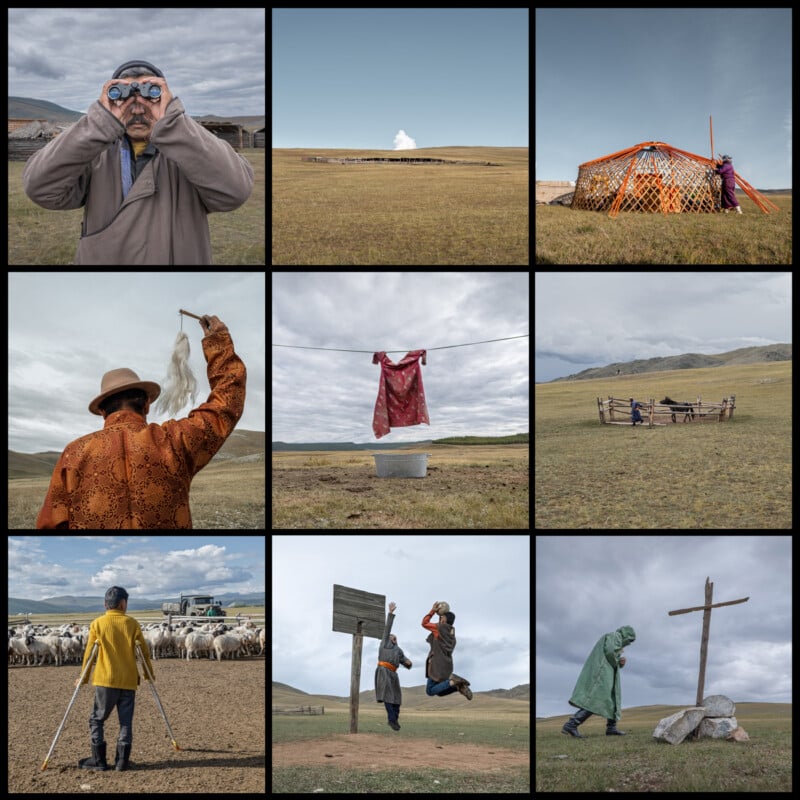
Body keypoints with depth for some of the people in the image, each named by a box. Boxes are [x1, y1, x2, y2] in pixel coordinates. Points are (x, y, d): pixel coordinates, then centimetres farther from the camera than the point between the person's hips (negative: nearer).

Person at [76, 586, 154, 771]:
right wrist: (149, 672, 21)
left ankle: (99, 760, 4)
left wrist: (84, 677, 15)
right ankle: (122, 761, 3)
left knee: (97, 720, 8)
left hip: (105, 681, -1)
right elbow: (144, 650, 6)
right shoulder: (132, 623, 2)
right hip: (129, 681, 1)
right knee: (126, 721, 7)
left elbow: (89, 652, 4)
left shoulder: (97, 624, 1)